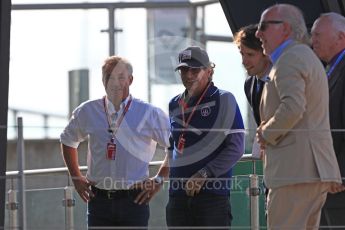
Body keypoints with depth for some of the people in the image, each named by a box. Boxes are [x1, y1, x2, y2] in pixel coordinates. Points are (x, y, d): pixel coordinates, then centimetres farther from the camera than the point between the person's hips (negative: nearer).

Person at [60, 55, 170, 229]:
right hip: (99, 199, 2)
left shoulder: (149, 114, -2)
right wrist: (76, 178, 16)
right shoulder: (88, 112, 6)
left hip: (134, 200, -2)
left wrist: (158, 181, 0)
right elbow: (67, 140, 23)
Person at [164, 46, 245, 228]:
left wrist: (204, 175, -14)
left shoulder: (224, 101, -2)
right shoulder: (174, 105, 15)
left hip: (213, 191, -6)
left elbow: (236, 148, -8)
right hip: (178, 194, 6)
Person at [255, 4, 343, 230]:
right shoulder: (309, 57, 26)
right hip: (317, 169, 11)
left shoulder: (290, 59, -8)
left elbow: (293, 107, -24)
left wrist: (266, 134, -9)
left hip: (295, 170, -10)